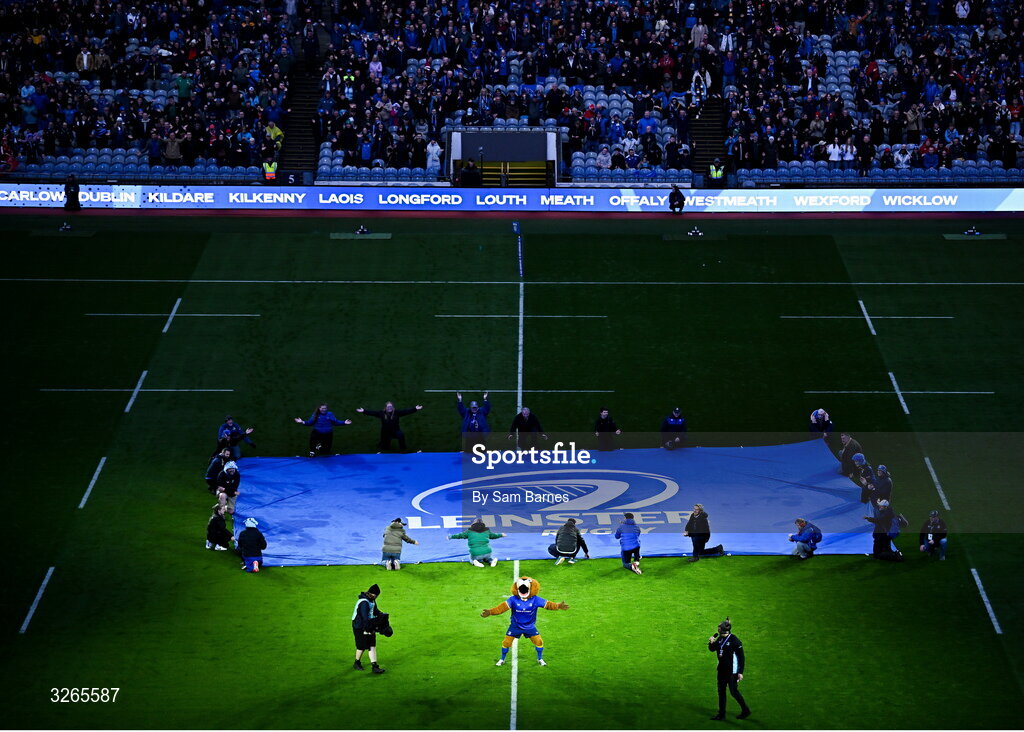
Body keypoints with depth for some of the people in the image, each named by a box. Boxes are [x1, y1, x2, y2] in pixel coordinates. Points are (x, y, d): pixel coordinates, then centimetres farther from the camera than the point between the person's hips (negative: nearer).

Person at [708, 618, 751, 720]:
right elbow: (712, 649, 17)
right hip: (722, 669, 7)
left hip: (732, 671, -7)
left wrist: (740, 672, -16)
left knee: (733, 691, -1)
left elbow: (742, 657, -15)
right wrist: (711, 643, -6)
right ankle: (721, 714, 18)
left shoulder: (735, 641, -18)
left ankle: (745, 710, 17)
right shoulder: (720, 639, 4)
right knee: (721, 691, 10)